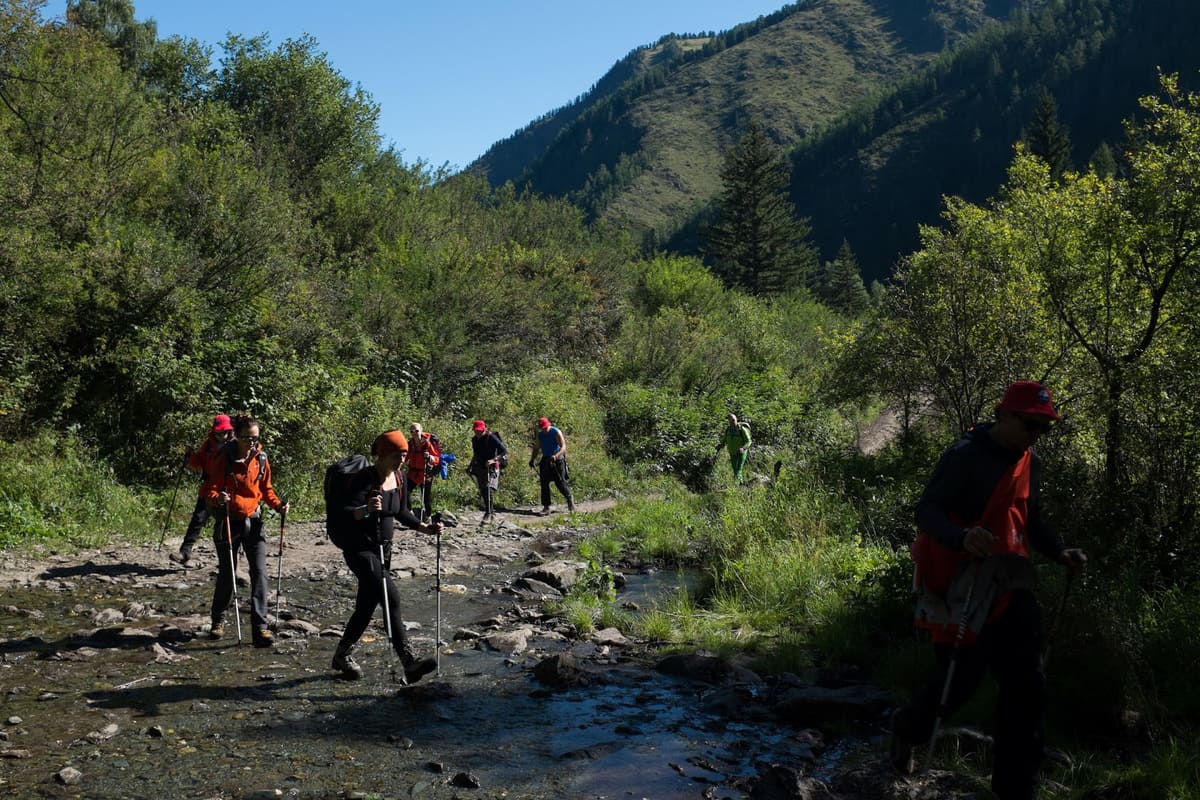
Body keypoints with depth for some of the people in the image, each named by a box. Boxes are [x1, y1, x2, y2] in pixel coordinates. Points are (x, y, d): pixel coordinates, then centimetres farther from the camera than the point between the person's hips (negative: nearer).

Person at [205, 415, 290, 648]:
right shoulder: (225, 458, -9)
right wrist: (217, 498, -32)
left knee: (260, 572, -8)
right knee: (227, 574, 8)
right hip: (229, 521, -3)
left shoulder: (261, 458, 1)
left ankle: (260, 627, -8)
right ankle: (218, 620, 30)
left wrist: (277, 504, -6)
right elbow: (211, 490, -9)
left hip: (253, 521, 3)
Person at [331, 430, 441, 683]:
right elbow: (347, 513, -26)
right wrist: (366, 509, -45)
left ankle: (342, 655, 33)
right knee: (392, 599, -21)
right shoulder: (365, 479, -18)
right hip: (360, 548, -8)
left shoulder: (399, 478, 5)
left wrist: (425, 527, 5)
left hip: (383, 548, 8)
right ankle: (409, 662, -22)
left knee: (367, 606, 14)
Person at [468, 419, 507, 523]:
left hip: (491, 468, -7)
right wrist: (470, 466, 17)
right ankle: (491, 512, 23)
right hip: (480, 468, 7)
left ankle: (488, 513, -18)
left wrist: (494, 460, -26)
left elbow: (504, 451, -16)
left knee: (489, 489, -19)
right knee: (483, 491, 9)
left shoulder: (491, 438, -13)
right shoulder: (474, 439, 8)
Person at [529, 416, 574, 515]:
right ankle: (546, 507, 3)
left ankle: (570, 501, 14)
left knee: (560, 482, -7)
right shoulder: (539, 435, 7)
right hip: (545, 460, 5)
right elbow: (536, 449, 15)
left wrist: (556, 456, -32)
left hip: (557, 460, -5)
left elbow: (563, 447, -15)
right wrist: (532, 460, 0)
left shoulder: (556, 432, -9)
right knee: (544, 483, -1)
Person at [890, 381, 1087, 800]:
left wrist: (1061, 552, 5)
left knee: (1026, 686, 5)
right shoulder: (965, 457, -13)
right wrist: (962, 536, -38)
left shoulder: (1030, 465, 12)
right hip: (966, 584, -7)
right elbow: (927, 509, -18)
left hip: (1010, 584, 7)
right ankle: (908, 728, 29)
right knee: (961, 677, -3)